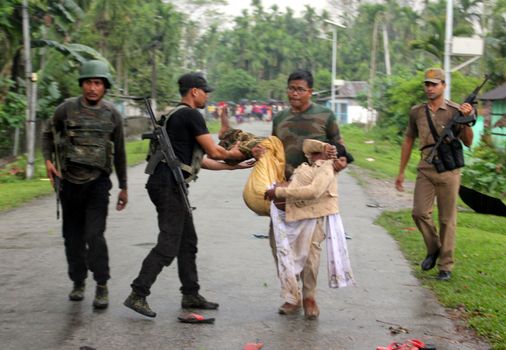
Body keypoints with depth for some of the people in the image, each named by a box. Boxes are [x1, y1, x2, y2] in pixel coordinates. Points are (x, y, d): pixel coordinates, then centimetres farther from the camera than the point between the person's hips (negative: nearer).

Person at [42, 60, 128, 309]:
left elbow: (119, 153, 9)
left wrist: (123, 187, 13)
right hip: (69, 182, 1)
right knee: (73, 236, 10)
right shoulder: (67, 109, -3)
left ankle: (102, 287, -3)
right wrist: (48, 160, -5)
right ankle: (78, 282, 26)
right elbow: (48, 134, 12)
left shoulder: (112, 115, 0)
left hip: (98, 183, -1)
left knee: (94, 235, -13)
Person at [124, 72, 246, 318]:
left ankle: (191, 295, 22)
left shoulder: (177, 116, 21)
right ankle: (137, 295, -7)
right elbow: (214, 152, -9)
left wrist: (230, 165, 22)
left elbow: (198, 159, 22)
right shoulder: (191, 115, -11)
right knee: (168, 246, -9)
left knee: (187, 242, 15)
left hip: (168, 185, 11)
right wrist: (232, 154, 12)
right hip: (168, 185, -11)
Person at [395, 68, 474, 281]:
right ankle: (433, 249, 19)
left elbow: (468, 143, -2)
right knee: (419, 212, -7)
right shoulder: (417, 112, 7)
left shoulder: (455, 111, -2)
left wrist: (466, 119, -18)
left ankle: (445, 266, 12)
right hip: (425, 170, 3)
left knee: (447, 219, 2)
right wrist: (401, 172, 15)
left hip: (449, 170, -2)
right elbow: (408, 141, 15)